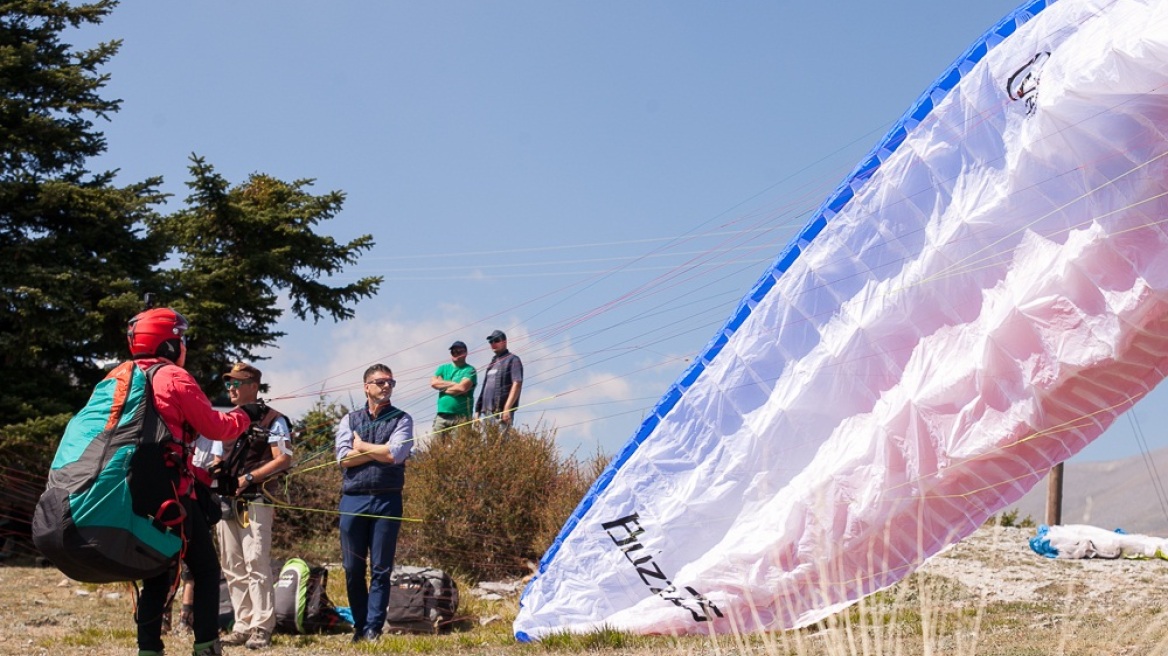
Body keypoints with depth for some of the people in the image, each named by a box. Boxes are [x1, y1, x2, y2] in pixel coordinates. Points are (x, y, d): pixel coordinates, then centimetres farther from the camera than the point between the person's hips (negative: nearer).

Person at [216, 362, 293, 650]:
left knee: (256, 564, -13)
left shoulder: (271, 419, -1)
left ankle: (262, 628, -12)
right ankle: (242, 625, 11)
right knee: (233, 568, 6)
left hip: (255, 500, -7)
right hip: (226, 501, 7)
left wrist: (248, 478, -14)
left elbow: (284, 459, -9)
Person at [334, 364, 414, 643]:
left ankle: (373, 628, 2)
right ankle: (359, 625, 17)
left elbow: (396, 454, -12)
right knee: (352, 568, 5)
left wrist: (362, 446, -1)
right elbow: (344, 458, -3)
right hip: (353, 499, 2)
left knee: (381, 569, -1)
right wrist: (381, 452, -6)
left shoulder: (401, 420, 5)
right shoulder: (349, 420, 11)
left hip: (387, 501, -2)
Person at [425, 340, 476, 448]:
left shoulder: (469, 370, 3)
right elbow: (433, 382, 2)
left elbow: (462, 388, -13)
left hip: (462, 416, -4)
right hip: (442, 415, 4)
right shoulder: (443, 368, 19)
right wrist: (453, 384, -4)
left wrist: (443, 388, 1)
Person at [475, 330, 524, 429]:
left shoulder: (512, 360, 3)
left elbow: (517, 384, -9)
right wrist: (478, 410, 17)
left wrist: (507, 408, -19)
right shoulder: (492, 363, 27)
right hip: (486, 412, 8)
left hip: (501, 411, -8)